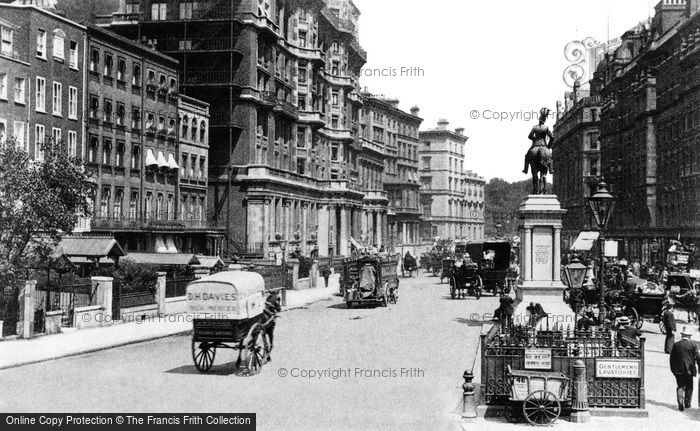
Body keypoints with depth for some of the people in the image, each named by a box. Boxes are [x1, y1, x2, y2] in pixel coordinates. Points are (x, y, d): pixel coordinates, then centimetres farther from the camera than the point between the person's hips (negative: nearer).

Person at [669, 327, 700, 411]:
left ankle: (680, 403, -8)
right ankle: (687, 403, 21)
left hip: (678, 370, 1)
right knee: (689, 387, 15)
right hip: (689, 369, -1)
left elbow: (672, 359, 3)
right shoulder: (693, 345, -4)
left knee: (680, 387, 7)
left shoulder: (676, 345, 1)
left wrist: (673, 369, 12)